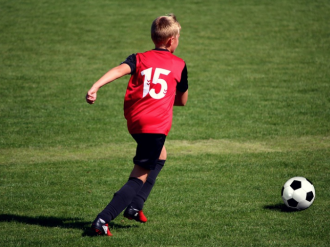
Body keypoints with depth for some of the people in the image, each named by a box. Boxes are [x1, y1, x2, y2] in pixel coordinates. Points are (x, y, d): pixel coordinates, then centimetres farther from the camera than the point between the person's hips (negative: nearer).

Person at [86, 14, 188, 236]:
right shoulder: (179, 65, 10)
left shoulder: (139, 59, 13)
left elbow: (119, 70, -9)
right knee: (140, 177, -4)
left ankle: (135, 207, 23)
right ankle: (102, 220, -18)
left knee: (159, 157, 31)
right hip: (157, 124, -5)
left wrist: (95, 87, -22)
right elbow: (182, 100, 19)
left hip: (134, 121, 5)